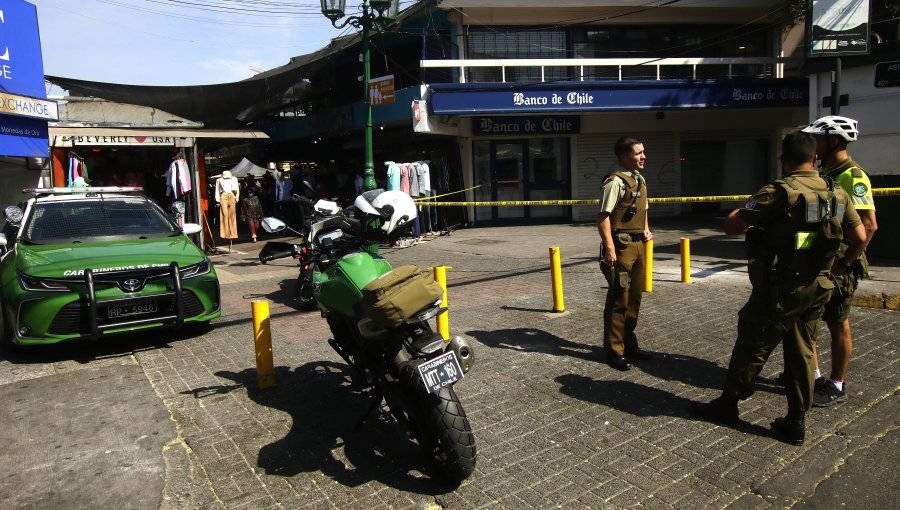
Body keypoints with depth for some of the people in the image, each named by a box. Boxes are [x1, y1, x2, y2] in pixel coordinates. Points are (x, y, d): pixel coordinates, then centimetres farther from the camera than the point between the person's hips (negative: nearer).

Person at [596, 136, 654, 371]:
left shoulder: (640, 180, 14)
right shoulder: (616, 181, -14)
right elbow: (603, 216, -20)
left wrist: (646, 229, 11)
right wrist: (610, 249, -24)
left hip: (638, 245, 9)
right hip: (621, 246, -9)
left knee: (634, 298, 16)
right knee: (618, 299, -2)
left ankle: (629, 344, 30)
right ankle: (614, 350, 10)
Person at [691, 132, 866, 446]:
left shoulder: (779, 192, -16)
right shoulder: (837, 194, 4)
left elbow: (730, 227, -16)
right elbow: (860, 237, 12)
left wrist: (743, 212, 5)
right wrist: (843, 264, 28)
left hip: (779, 290, -6)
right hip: (817, 289, 6)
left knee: (752, 347, 7)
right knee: (801, 352, 14)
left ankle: (728, 404, 21)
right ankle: (796, 422, 21)